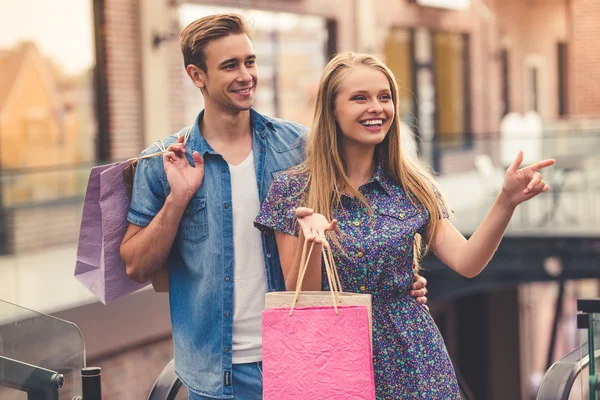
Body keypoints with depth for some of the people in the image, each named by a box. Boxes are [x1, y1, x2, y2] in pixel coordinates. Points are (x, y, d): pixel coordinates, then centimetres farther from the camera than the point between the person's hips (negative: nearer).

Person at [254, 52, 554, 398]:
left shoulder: (414, 186, 3)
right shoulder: (292, 189, -4)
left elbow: (466, 262, -7)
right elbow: (300, 300, -7)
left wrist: (506, 201, -20)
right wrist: (308, 238, -25)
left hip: (412, 361, 2)